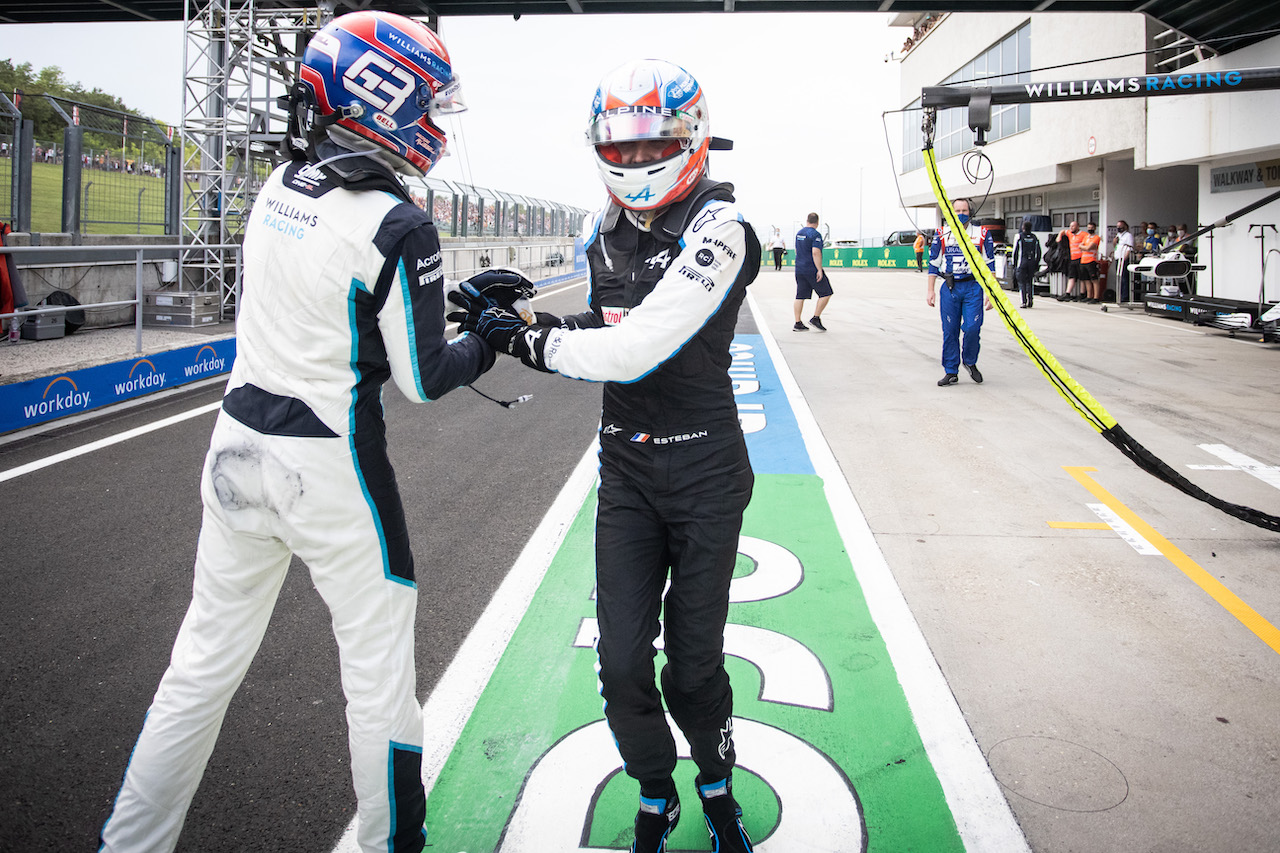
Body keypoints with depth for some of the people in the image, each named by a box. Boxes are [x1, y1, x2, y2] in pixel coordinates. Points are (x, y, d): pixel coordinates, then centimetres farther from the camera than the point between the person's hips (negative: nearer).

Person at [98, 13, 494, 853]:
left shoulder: (278, 188, 3)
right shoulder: (399, 227, -17)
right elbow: (423, 380, -12)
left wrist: (458, 296, 14)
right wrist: (488, 344, 6)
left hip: (239, 446, 7)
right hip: (329, 467, -6)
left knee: (205, 661, 18)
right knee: (380, 673, 11)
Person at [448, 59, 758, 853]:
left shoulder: (718, 230, -17)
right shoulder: (605, 231, 6)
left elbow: (638, 351, -26)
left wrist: (523, 338, -17)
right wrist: (521, 323, 3)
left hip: (704, 469, -5)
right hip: (626, 467, 5)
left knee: (694, 661, 7)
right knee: (622, 661, 4)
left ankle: (717, 784, 37)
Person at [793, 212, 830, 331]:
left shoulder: (799, 233, 12)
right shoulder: (815, 234, -12)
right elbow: (816, 252, -22)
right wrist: (819, 269, -21)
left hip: (799, 269, 8)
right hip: (812, 270, -8)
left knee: (800, 296, 8)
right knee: (826, 293, 4)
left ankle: (798, 323, 7)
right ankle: (815, 318, -1)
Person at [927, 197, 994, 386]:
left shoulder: (982, 235, 4)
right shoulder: (942, 235, 7)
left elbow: (990, 264, 6)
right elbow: (933, 264, 10)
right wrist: (930, 290, 5)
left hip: (973, 287, -1)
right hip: (950, 288, 1)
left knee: (972, 328, -12)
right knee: (950, 331, 1)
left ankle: (970, 362, 14)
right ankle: (951, 372, 10)